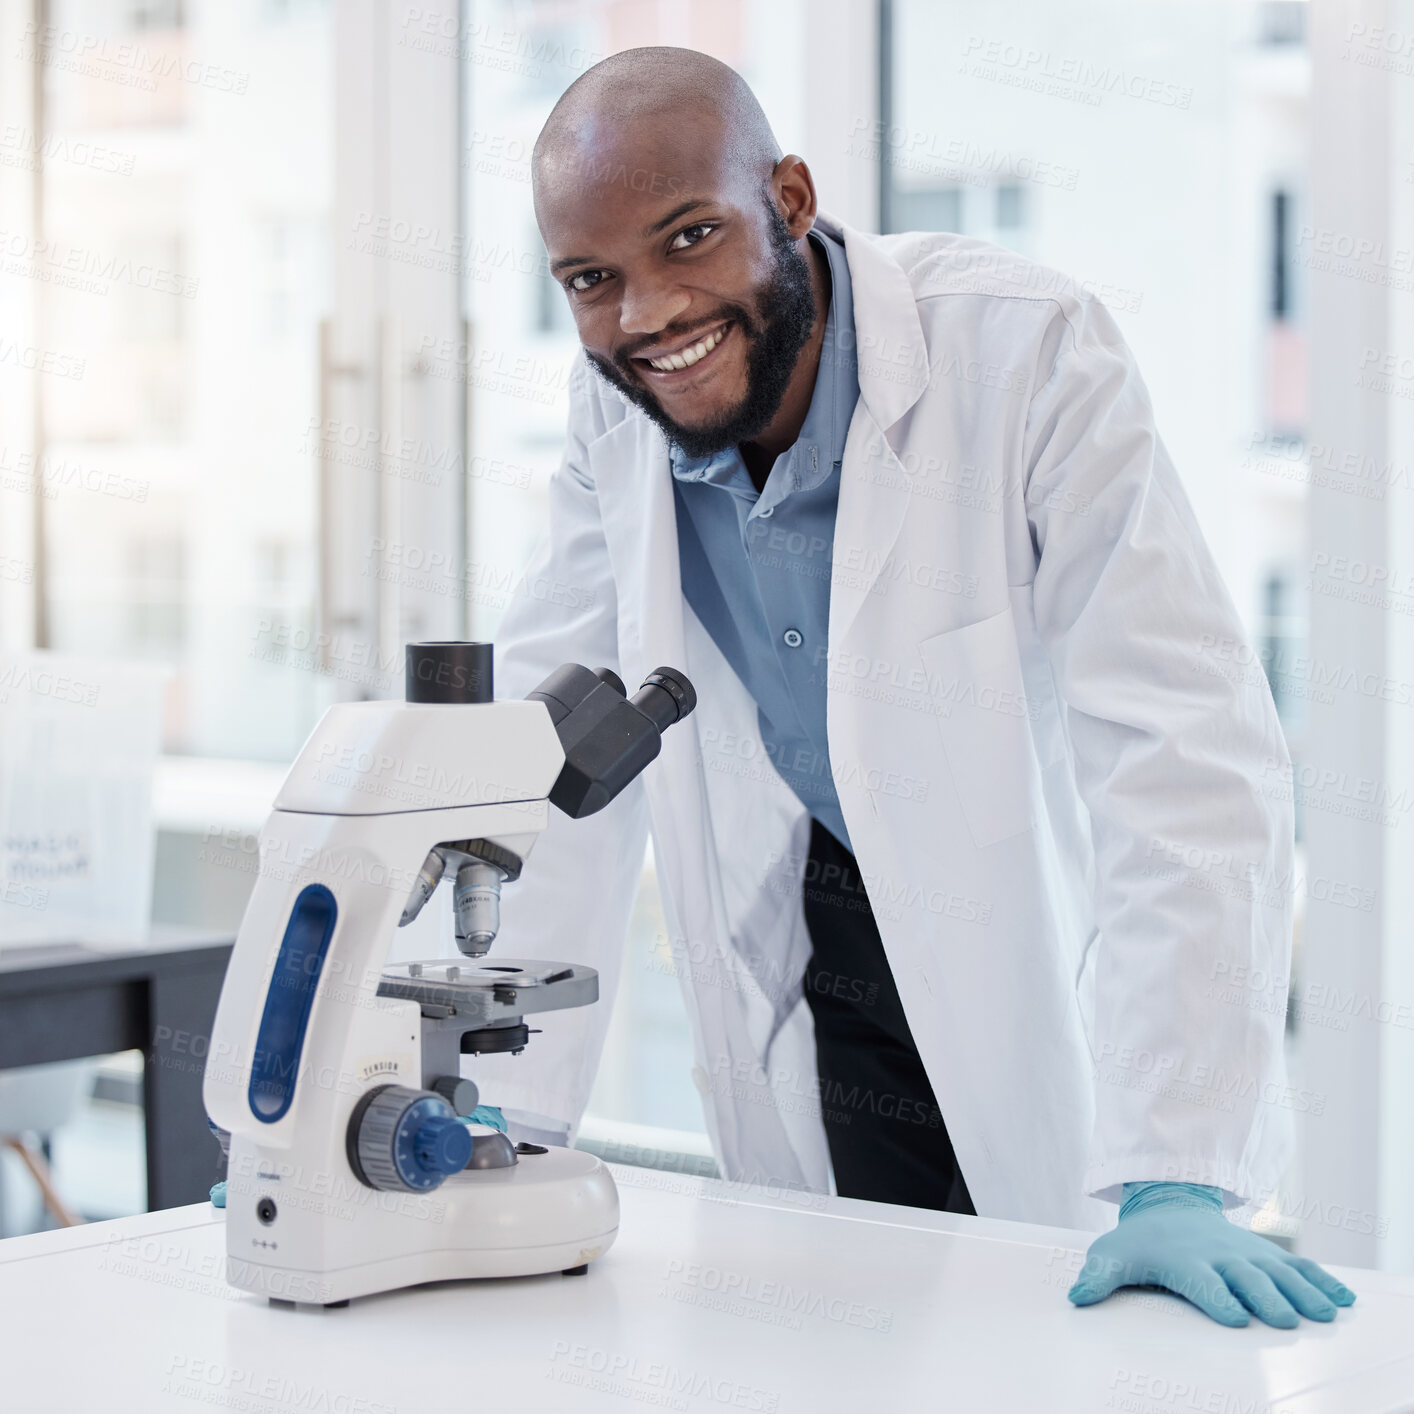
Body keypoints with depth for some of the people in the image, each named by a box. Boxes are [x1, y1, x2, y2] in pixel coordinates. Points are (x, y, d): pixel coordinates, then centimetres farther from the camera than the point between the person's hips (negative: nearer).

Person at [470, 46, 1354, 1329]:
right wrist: (500, 1124, -12)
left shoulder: (1025, 353, -23)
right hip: (836, 968, 4)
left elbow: (1183, 760, -29)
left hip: (1055, 968, -3)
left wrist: (1175, 1181, -35)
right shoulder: (614, 412, -7)